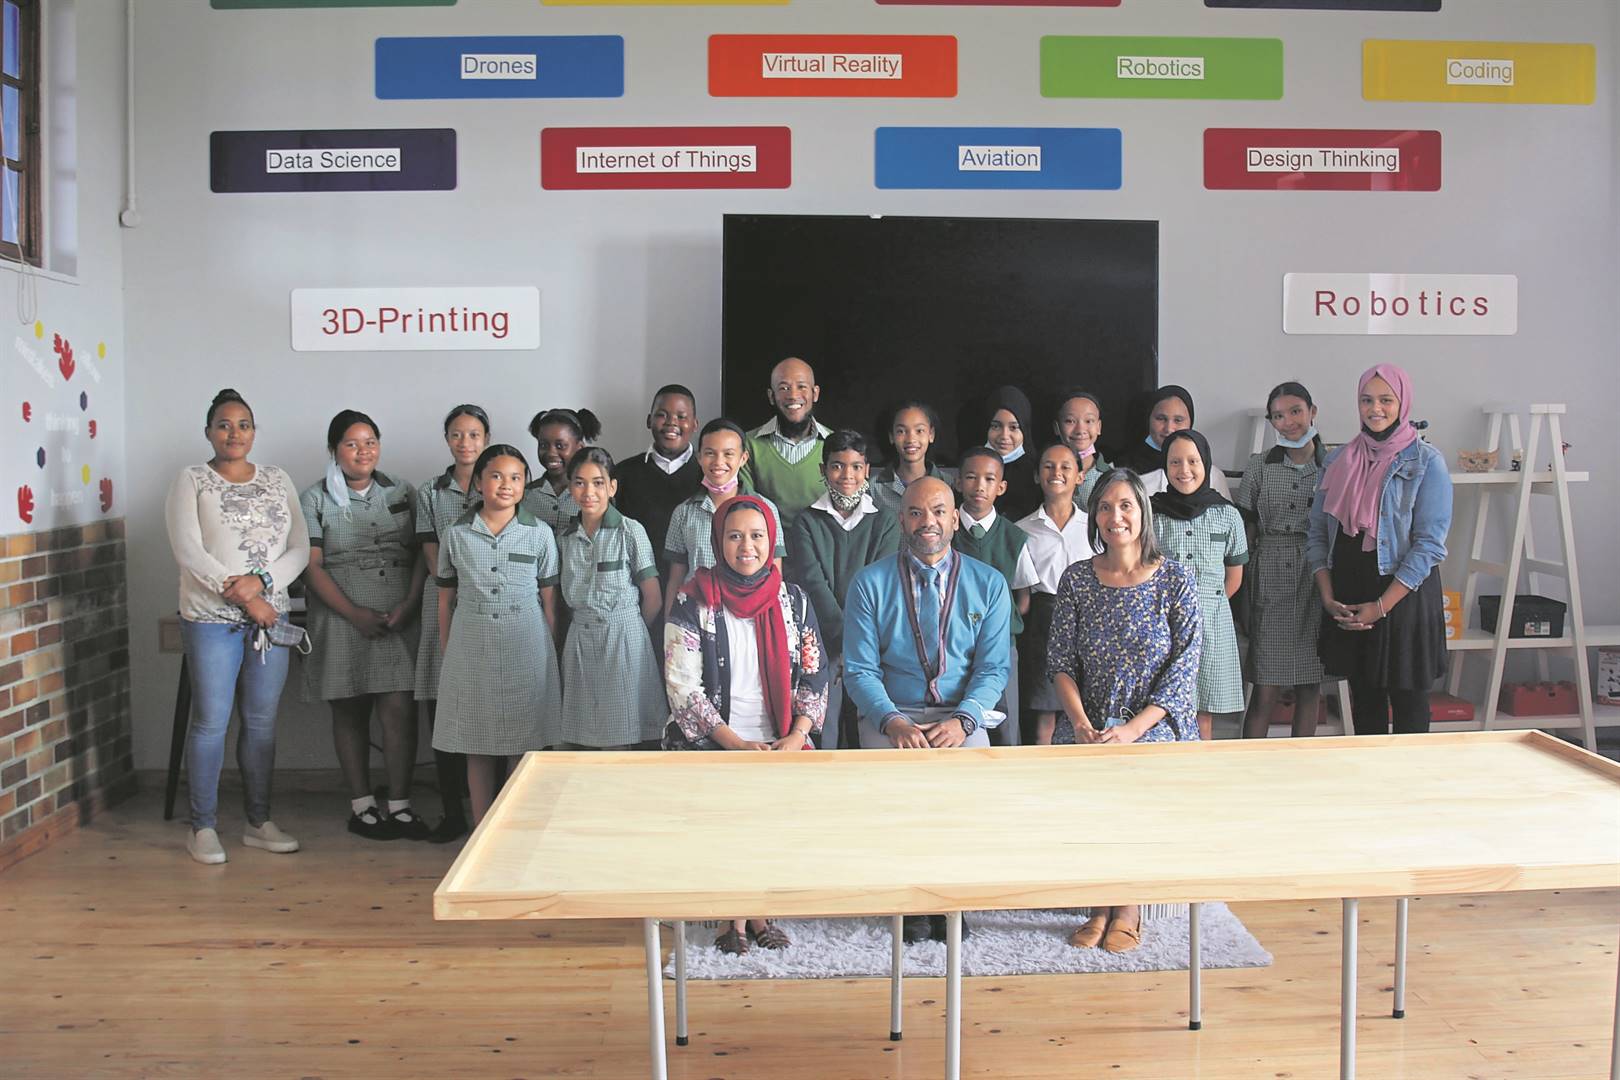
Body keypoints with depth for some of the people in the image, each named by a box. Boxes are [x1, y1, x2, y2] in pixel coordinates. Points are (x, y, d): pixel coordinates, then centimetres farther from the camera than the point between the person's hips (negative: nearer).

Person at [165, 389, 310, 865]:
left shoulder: (277, 480, 11)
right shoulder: (191, 481, 0)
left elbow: (300, 548, 5)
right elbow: (188, 551, -10)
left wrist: (261, 581, -13)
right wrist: (243, 597, -14)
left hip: (270, 616, 4)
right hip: (211, 618, -4)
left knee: (262, 721, 9)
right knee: (211, 721, -1)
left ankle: (258, 822, 19)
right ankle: (203, 827, 11)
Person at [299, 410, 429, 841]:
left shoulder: (402, 493, 10)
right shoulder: (315, 499, 3)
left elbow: (421, 556, 7)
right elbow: (312, 566, -3)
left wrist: (408, 605, -9)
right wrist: (354, 613, -13)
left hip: (399, 619, 1)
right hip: (343, 620, -1)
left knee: (399, 708, -6)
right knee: (350, 712, 5)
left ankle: (399, 805, 1)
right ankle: (362, 805, 14)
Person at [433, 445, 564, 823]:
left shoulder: (539, 533, 1)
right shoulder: (455, 535, 4)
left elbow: (549, 600, 3)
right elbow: (446, 600, 10)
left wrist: (552, 655, 2)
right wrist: (446, 653, 9)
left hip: (526, 649, -1)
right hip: (471, 650, 1)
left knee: (524, 751, 2)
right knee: (478, 751, 7)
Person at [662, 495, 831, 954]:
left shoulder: (793, 601, 8)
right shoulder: (694, 603, -1)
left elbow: (814, 676, 8)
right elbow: (682, 686, -5)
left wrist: (796, 738, -8)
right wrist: (735, 743, -13)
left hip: (782, 745, 3)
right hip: (710, 744, -3)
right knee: (735, 804, -23)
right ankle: (750, 911, 1)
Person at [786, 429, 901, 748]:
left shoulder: (885, 523, 9)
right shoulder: (806, 522, 6)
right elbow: (813, 584, -6)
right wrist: (847, 638, -17)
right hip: (822, 645, -1)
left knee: (867, 737, 1)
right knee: (822, 736, -3)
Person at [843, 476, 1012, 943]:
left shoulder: (988, 584, 7)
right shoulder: (870, 583, 4)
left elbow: (994, 668, 2)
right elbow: (859, 669, 0)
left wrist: (962, 720, -16)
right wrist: (894, 721, -17)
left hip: (963, 716, 1)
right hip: (890, 715, -1)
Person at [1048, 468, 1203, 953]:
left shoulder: (1176, 578, -1)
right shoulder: (1077, 579, 5)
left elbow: (1183, 669, -5)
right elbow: (1061, 662, 4)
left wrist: (1132, 729, -16)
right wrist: (1081, 724, -12)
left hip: (1156, 722, -2)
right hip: (1090, 722, 2)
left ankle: (1127, 906, -7)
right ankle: (1102, 903, -7)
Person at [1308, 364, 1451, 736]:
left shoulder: (1426, 462, -4)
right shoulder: (1338, 461, 9)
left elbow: (1429, 544, -10)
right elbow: (1317, 534, 9)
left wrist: (1381, 606, -14)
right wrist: (1328, 598, -4)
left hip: (1404, 598, -4)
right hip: (1347, 603, 4)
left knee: (1409, 705, 2)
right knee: (1364, 703, 11)